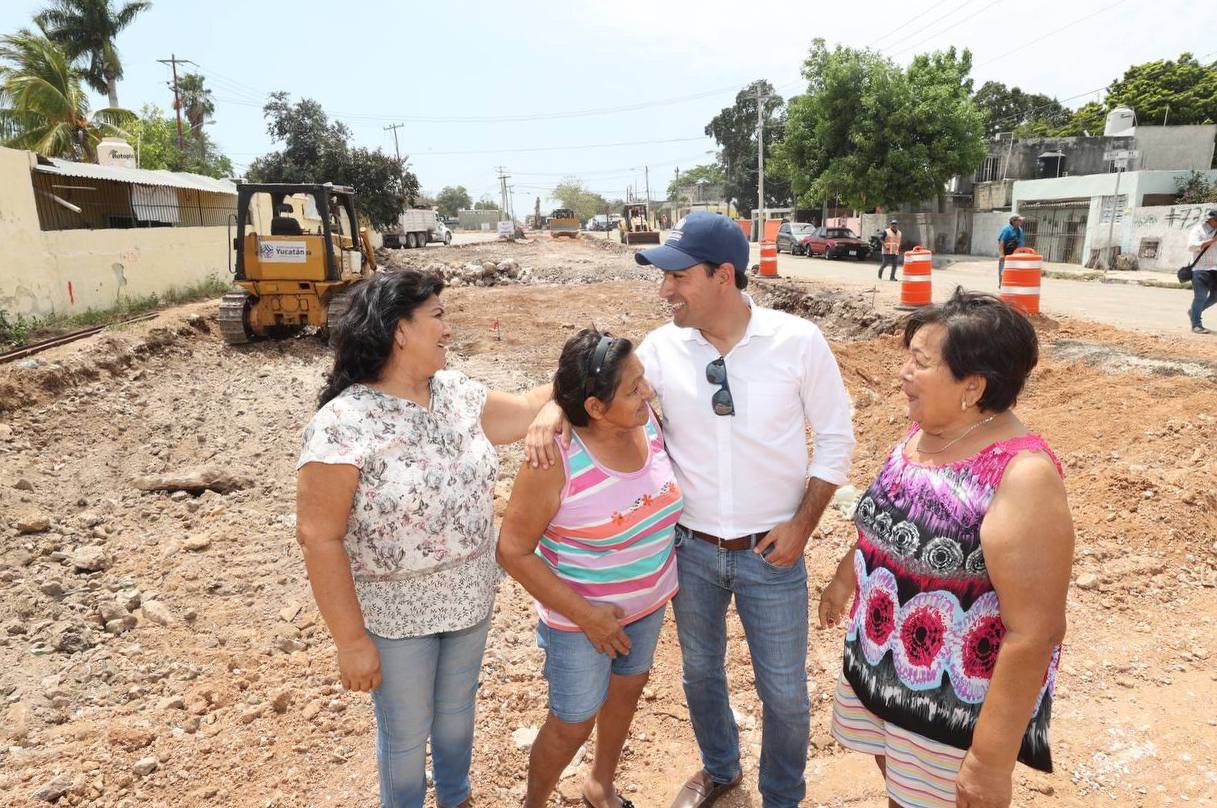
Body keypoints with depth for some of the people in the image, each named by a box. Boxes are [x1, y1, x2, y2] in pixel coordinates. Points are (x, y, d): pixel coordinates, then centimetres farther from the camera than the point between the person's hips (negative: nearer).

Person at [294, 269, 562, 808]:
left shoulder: (456, 392, -5)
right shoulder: (342, 425, -24)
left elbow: (525, 410, 8)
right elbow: (319, 537, -22)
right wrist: (352, 640, -19)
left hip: (470, 598, 6)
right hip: (395, 616, -6)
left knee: (457, 708, 27)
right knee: (406, 732, 18)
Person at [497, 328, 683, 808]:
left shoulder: (649, 422, -13)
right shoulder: (557, 459, -30)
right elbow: (513, 550, -22)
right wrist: (584, 614, -22)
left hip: (649, 602, 6)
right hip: (582, 616, -6)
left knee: (626, 690, 25)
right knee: (573, 724, 12)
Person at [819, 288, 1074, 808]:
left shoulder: (1021, 475, -28)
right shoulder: (923, 430, -4)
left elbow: (1035, 633, -27)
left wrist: (993, 759, -23)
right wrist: (845, 578, 24)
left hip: (954, 702, -6)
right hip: (880, 666, 7)